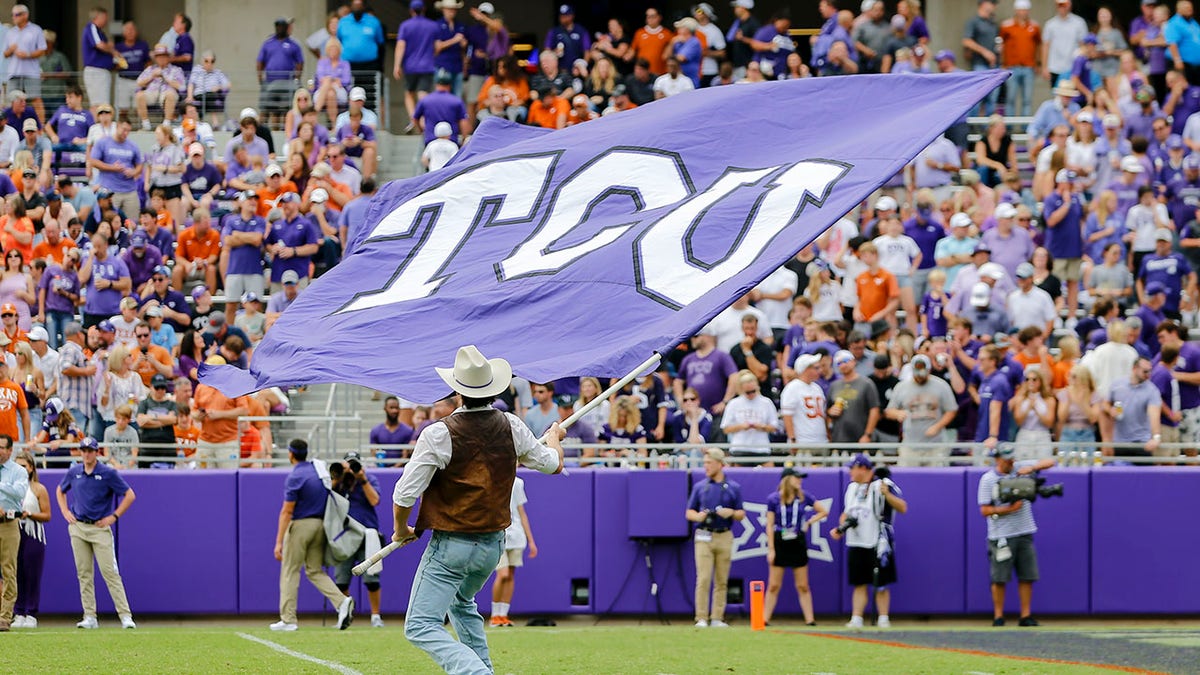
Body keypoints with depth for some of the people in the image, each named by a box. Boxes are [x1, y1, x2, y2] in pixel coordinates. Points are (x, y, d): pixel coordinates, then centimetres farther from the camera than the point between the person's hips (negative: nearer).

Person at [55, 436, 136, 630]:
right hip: (77, 528, 4)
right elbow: (60, 491, 27)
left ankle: (125, 616, -11)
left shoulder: (108, 473, -5)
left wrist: (114, 516, -7)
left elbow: (130, 495, -3)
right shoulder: (73, 472, 8)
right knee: (84, 574, 4)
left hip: (100, 528, -4)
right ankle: (90, 617, 7)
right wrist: (65, 512, 13)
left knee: (110, 572, -10)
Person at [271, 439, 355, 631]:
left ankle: (288, 620, 1)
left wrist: (279, 542, -17)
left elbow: (287, 512, -17)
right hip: (320, 525, 7)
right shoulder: (318, 469, 9)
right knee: (315, 571, 12)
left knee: (290, 572, 1)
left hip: (300, 525, -7)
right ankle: (342, 601, -9)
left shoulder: (295, 477, -14)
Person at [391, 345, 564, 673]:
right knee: (462, 603, 33)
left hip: (451, 547, -6)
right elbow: (552, 464, 15)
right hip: (493, 545, 6)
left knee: (421, 628, -8)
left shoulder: (439, 435, -17)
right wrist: (554, 437, 39)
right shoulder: (511, 427, -3)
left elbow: (404, 495, -14)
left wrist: (401, 531, 6)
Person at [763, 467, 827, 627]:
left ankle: (809, 619, 6)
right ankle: (765, 619, 3)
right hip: (780, 543, -2)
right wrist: (771, 549, -8)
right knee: (773, 586, -1)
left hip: (798, 544, 2)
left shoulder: (804, 497, 2)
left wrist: (809, 522, 0)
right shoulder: (773, 499, -4)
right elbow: (770, 525, -4)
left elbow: (824, 511, 12)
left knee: (803, 586, 4)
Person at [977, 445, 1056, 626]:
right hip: (1001, 536, -4)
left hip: (1024, 533, 4)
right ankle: (998, 617, 7)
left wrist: (1031, 468, -12)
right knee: (999, 578, -1)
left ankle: (1026, 616, 7)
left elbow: (1049, 462, 6)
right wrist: (1010, 509, -15)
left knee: (1027, 576, 2)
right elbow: (985, 510, -7)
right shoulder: (988, 479, -3)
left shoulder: (1020, 468, 7)